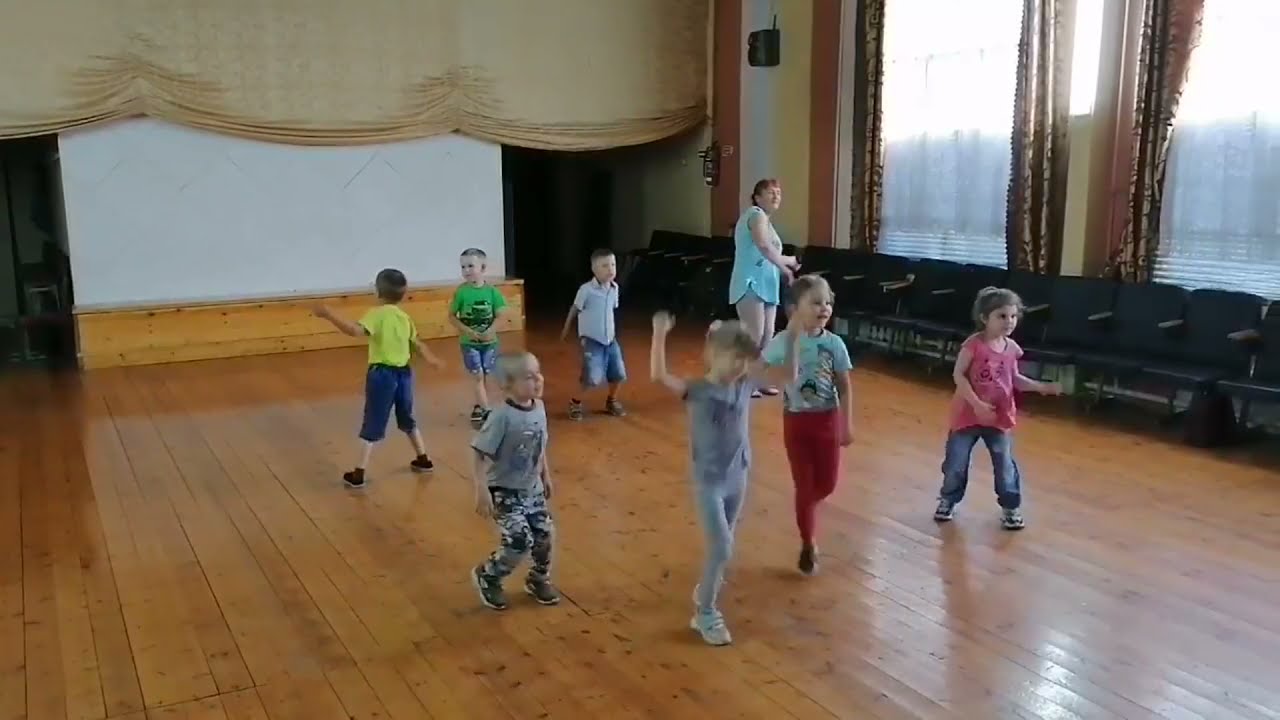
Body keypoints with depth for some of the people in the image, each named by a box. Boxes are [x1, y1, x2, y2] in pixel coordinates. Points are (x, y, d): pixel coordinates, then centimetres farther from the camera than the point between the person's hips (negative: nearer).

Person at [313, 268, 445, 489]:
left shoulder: (378, 314, -15)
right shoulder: (405, 317, 7)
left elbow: (356, 331, -32)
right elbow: (416, 344, 18)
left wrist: (328, 315, -31)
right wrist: (431, 359, 34)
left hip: (382, 374, -6)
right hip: (404, 373, 6)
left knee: (372, 425, -1)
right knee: (407, 418, 24)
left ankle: (358, 474, 4)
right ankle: (423, 460, 35)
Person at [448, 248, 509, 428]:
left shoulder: (492, 291, -8)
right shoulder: (461, 292, -10)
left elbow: (499, 315, -3)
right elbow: (452, 316, -4)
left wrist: (490, 331, -19)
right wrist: (467, 331, -16)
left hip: (489, 341, 2)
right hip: (469, 342, -2)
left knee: (485, 376, 10)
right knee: (477, 376, -4)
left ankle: (479, 407, 25)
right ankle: (485, 410, 0)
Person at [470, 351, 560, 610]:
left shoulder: (539, 408, -4)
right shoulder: (502, 416, -26)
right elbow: (481, 455, -24)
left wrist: (546, 476, 18)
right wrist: (482, 491, -27)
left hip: (532, 488, 7)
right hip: (505, 491, -7)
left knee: (545, 535, 7)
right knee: (520, 542, -12)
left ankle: (539, 579, 34)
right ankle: (486, 577, 15)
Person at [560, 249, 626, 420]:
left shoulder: (614, 288, 0)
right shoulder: (586, 289, -16)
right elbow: (575, 308, -3)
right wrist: (566, 328, 9)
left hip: (610, 340, 6)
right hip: (591, 340, -6)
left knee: (618, 374, 9)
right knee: (592, 378, -13)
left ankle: (611, 401, 35)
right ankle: (575, 402, 12)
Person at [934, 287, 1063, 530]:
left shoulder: (1012, 348, -2)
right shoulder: (974, 344, -17)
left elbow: (1015, 379, 10)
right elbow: (959, 375, -18)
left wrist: (1042, 387, -2)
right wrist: (977, 404, -23)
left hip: (1000, 417, 3)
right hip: (968, 414, -3)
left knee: (1005, 464, 7)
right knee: (956, 462, 9)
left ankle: (1011, 507, 23)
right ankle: (948, 500, 29)